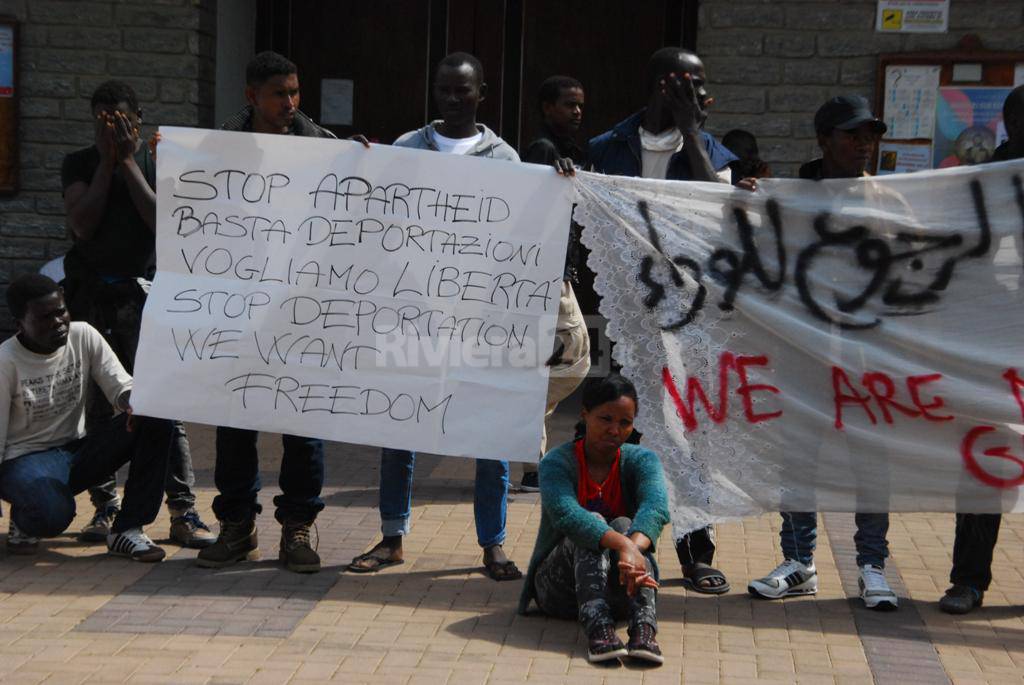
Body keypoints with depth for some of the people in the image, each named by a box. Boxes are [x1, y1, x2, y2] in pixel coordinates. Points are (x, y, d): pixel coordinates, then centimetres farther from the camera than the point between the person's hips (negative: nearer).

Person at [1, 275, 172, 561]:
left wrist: (133, 402, -28)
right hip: (25, 459, -5)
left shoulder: (84, 336, -3)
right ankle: (23, 519, 3)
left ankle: (126, 529, -14)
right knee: (53, 515, -39)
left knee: (156, 420, -18)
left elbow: (121, 386, -3)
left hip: (77, 449, 5)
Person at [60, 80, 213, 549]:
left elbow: (164, 222, -9)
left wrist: (127, 162, -7)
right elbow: (83, 225, -6)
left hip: (143, 295, -2)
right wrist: (107, 161, -6)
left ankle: (183, 514, -8)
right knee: (95, 407, 4)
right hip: (91, 295, 2)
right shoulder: (79, 164, 9)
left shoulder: (157, 163, 6)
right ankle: (104, 507, 15)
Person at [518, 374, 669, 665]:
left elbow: (656, 506, -25)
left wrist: (634, 546, -47)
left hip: (619, 590, 2)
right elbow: (566, 514, -32)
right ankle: (597, 627, -50)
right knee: (591, 524, -28)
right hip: (560, 590, -2)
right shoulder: (555, 462, -10)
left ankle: (644, 628, -47)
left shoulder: (641, 460, -2)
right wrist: (623, 546, -49)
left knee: (624, 524, -26)